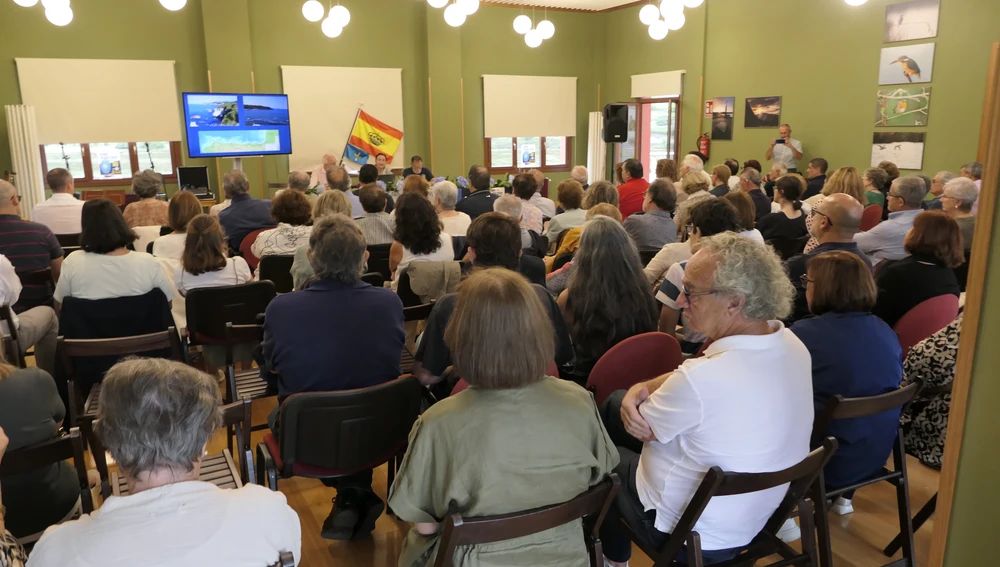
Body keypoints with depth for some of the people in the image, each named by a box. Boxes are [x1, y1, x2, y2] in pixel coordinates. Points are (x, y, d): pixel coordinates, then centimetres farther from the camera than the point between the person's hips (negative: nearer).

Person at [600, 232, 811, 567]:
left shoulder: (703, 378, -38)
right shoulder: (790, 343, -12)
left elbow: (640, 427, -18)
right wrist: (642, 389, -17)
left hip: (693, 533, -7)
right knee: (617, 403, 17)